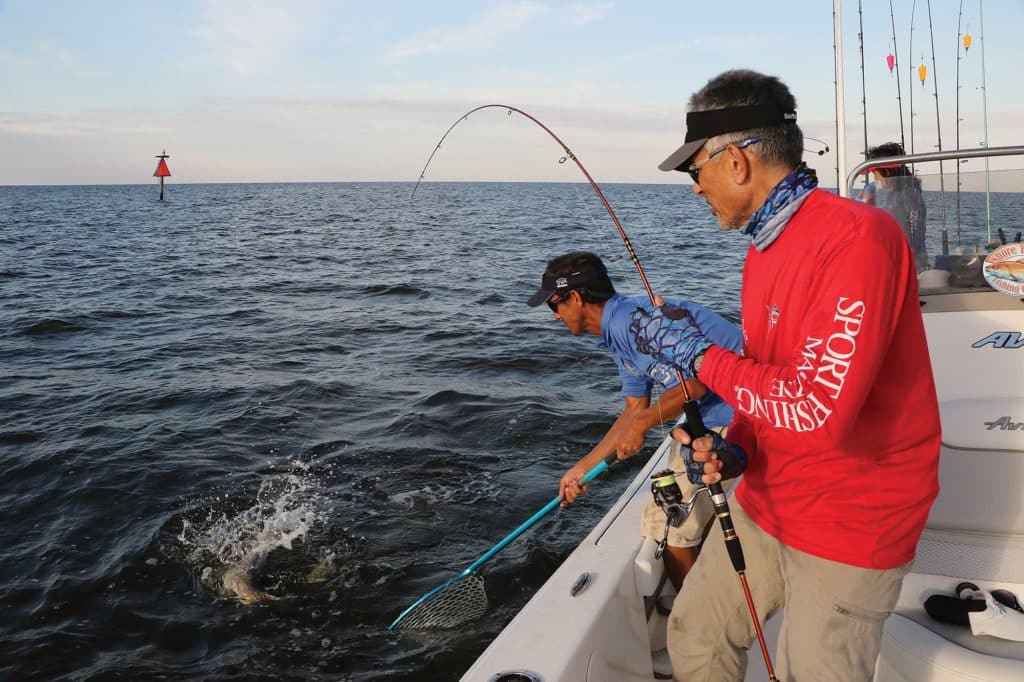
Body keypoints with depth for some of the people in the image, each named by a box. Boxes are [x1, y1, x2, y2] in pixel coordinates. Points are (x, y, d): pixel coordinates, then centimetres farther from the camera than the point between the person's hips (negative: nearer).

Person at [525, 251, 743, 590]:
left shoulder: (631, 318, -19)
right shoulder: (616, 338, 14)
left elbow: (698, 380, -24)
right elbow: (635, 411, 19)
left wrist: (640, 424, -13)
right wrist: (583, 468, 21)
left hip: (736, 413, -10)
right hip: (707, 421, 10)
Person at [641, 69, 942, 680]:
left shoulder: (856, 238, -23)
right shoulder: (764, 246, 6)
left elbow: (818, 407, -31)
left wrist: (699, 355, -20)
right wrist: (736, 452, -5)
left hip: (850, 523, -8)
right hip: (767, 502, 8)